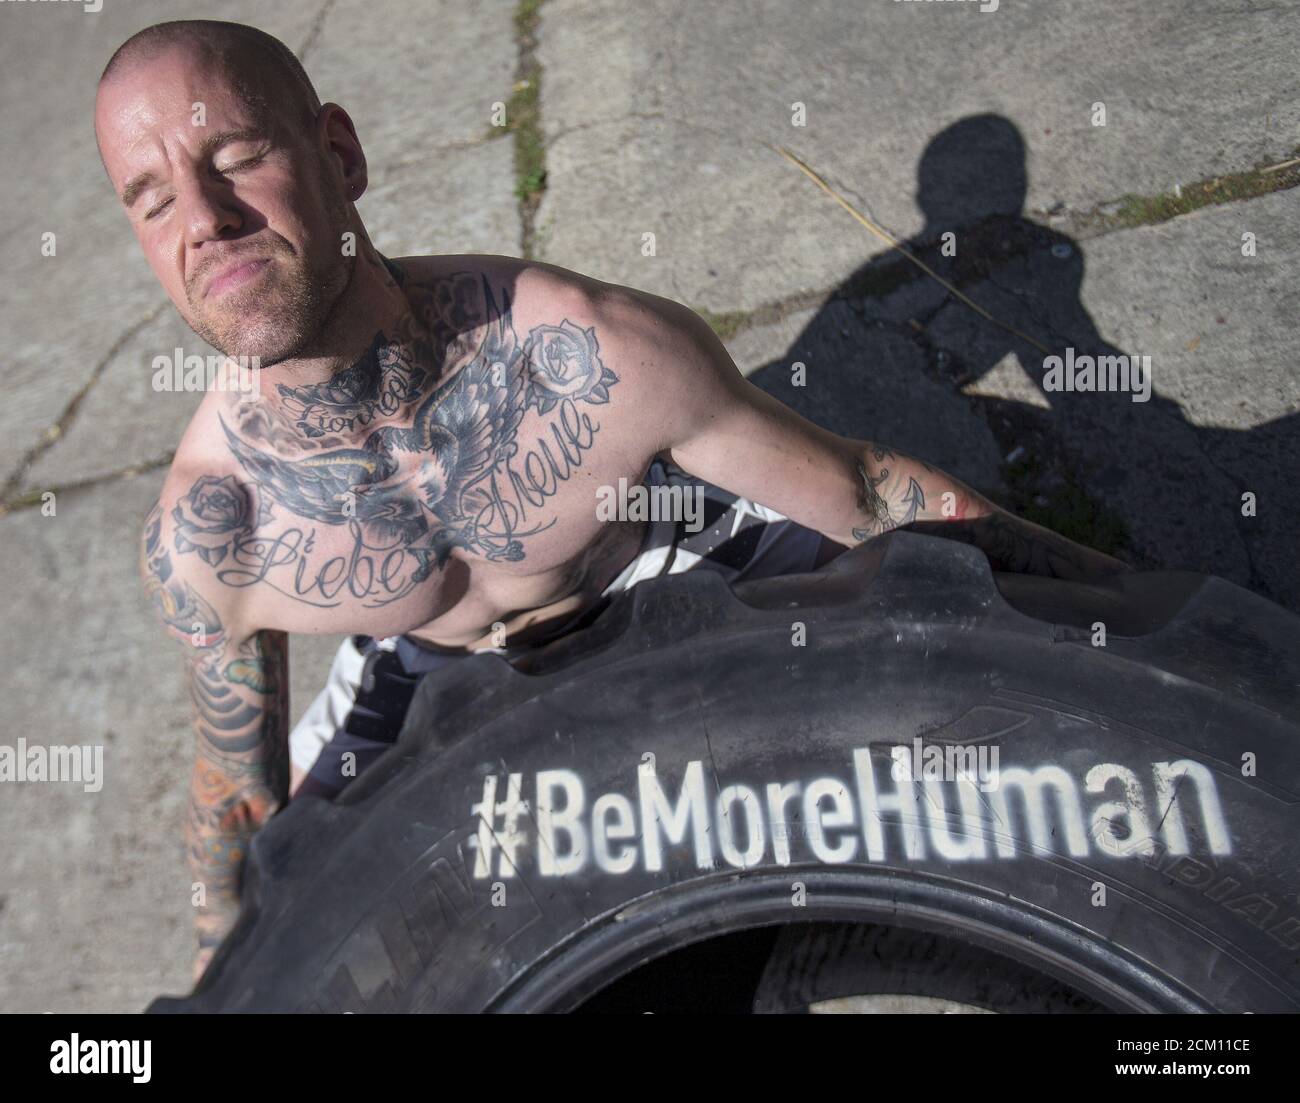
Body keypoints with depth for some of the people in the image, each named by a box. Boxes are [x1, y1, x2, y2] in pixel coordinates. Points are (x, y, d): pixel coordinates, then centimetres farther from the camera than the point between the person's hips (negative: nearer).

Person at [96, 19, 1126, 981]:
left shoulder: (601, 351, -38)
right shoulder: (197, 540, -29)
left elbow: (861, 486, -23)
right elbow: (239, 772, -8)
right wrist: (222, 959, 7)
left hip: (663, 553, 0)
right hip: (434, 663, 2)